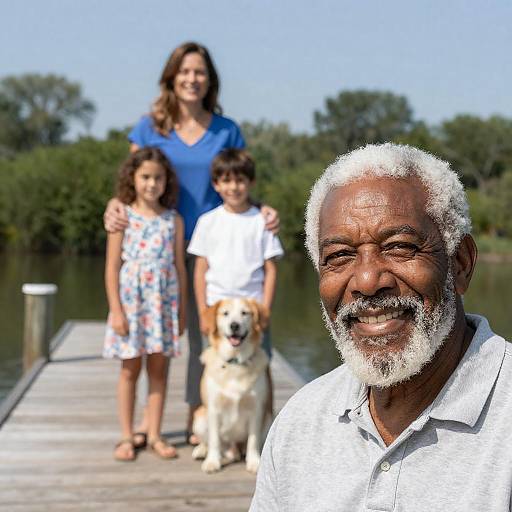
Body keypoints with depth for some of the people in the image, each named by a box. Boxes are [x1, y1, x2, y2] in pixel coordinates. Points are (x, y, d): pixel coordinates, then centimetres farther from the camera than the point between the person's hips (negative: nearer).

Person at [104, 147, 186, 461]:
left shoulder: (174, 220, 5)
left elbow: (180, 267, 7)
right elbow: (113, 266, -3)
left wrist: (182, 310, 5)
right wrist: (116, 310, -9)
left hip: (164, 302, 2)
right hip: (131, 300, -2)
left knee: (159, 368, 7)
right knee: (130, 369, 5)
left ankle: (155, 435, 17)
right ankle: (127, 437, 14)